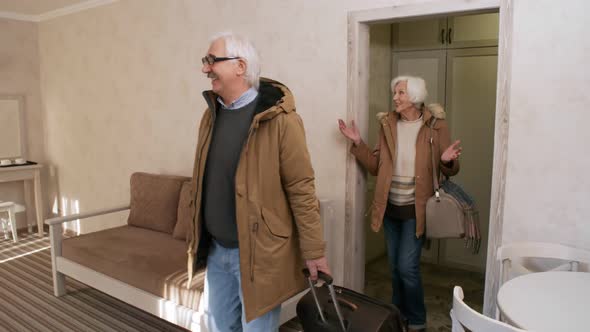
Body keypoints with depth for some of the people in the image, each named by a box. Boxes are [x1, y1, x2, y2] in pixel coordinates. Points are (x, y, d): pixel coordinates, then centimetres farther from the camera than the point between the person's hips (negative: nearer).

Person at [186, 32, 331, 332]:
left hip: (257, 252, -7)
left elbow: (301, 189, -16)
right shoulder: (212, 114, 5)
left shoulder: (279, 119, -18)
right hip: (215, 249, 7)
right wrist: (198, 237, 16)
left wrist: (313, 251, -13)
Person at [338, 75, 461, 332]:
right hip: (391, 206, 5)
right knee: (395, 267, 14)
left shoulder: (435, 125, -7)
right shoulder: (388, 124, 4)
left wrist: (447, 161, -25)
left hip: (415, 207, -4)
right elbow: (376, 167, 4)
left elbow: (449, 170, -2)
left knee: (407, 267, -4)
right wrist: (358, 143, -7)